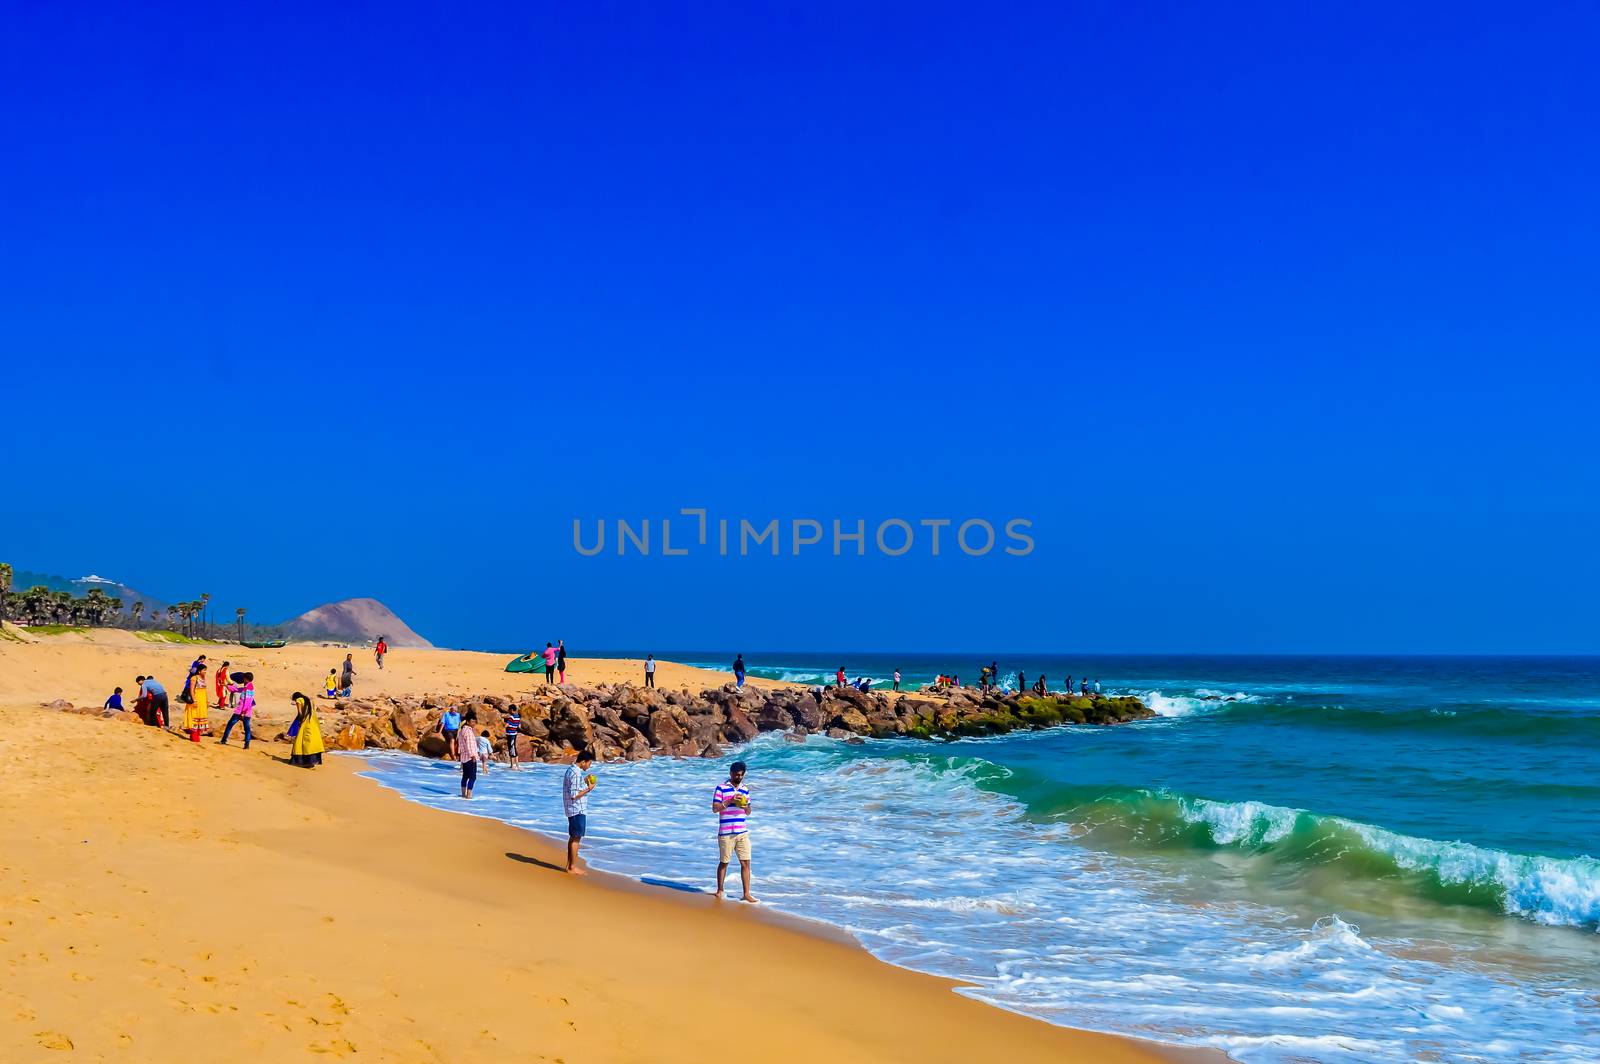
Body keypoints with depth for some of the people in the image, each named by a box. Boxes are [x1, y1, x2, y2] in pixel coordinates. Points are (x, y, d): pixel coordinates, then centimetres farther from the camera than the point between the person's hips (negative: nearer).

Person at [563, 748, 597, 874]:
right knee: (576, 838, -2)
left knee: (573, 837, 17)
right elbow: (574, 795, -23)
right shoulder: (576, 774, -21)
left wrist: (584, 782, 11)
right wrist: (588, 789, -16)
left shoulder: (571, 769, 10)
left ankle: (569, 865, 23)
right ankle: (573, 867, 3)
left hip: (572, 810, 10)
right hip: (578, 810, -10)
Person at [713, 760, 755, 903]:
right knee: (723, 862, 7)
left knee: (745, 863, -1)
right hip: (725, 832, -4)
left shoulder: (745, 789, 13)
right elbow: (715, 808, -8)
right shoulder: (721, 787, -2)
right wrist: (730, 801, -19)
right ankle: (720, 890, 22)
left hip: (743, 832, 4)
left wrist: (745, 807, -5)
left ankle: (747, 894, 1)